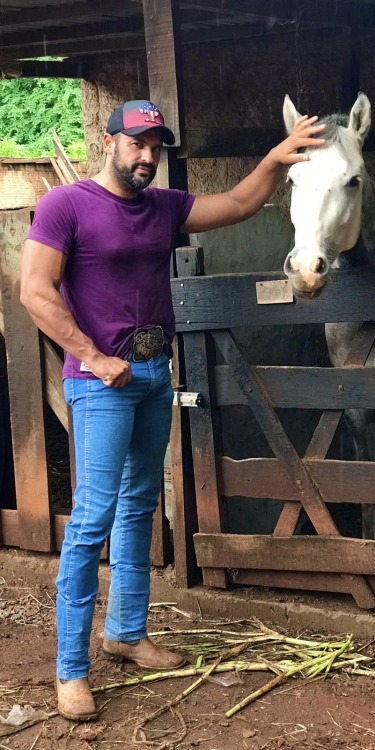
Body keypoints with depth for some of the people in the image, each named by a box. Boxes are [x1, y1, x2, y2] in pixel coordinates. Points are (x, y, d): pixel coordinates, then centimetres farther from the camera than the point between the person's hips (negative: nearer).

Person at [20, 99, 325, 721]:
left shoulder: (165, 206, 12)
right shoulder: (66, 204, -7)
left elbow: (238, 205, 14)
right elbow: (35, 290, -15)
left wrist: (275, 160, -3)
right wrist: (95, 358, -18)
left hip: (155, 376, 7)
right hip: (101, 382, -7)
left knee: (140, 507, 14)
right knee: (94, 516, -10)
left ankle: (127, 631, 28)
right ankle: (71, 670, -3)